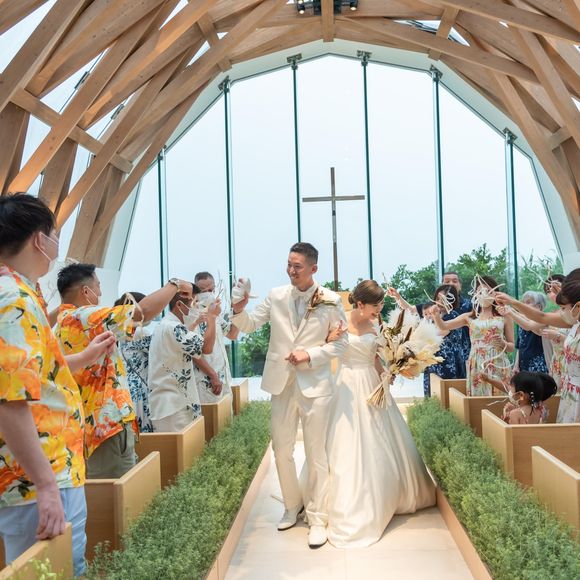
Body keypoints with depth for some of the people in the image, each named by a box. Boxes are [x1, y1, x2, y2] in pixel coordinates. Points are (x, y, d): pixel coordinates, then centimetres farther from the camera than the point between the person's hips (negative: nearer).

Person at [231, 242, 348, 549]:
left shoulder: (331, 300, -6)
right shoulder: (276, 296, 0)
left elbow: (340, 343, -2)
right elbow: (249, 326, 0)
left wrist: (310, 355, -15)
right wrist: (239, 309, -21)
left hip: (314, 384, -3)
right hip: (282, 384, 3)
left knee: (316, 454, 4)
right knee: (282, 451, 12)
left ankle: (317, 519, 17)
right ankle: (292, 506, 33)